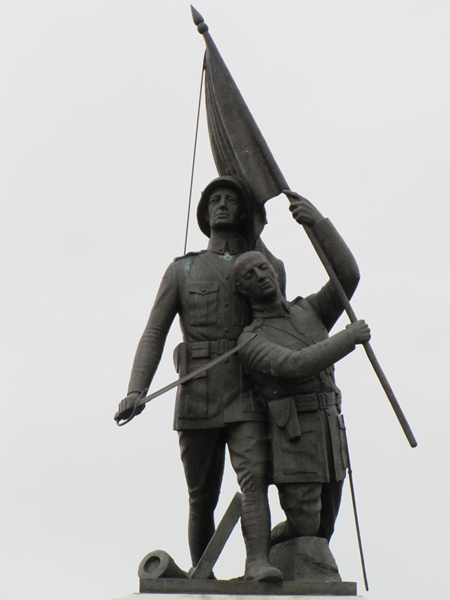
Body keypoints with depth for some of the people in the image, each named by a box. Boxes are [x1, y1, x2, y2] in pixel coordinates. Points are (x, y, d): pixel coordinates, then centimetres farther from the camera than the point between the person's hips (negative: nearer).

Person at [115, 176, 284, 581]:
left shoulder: (269, 269, 17)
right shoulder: (182, 270, 10)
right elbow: (154, 334, 1)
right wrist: (135, 392, -12)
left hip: (248, 399, 0)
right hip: (197, 400, 0)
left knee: (254, 478, -22)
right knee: (202, 499, 6)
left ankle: (258, 563, -35)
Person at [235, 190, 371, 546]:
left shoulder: (310, 311, 15)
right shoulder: (250, 341, -2)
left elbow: (347, 275, -1)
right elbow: (294, 365, -19)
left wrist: (319, 223, -10)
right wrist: (350, 338, -15)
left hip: (332, 436, 5)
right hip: (292, 444, -5)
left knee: (321, 535, 10)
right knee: (302, 530, -7)